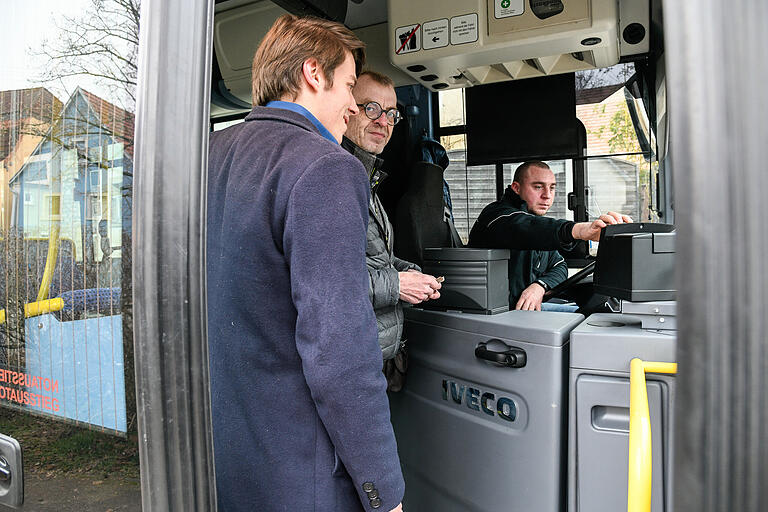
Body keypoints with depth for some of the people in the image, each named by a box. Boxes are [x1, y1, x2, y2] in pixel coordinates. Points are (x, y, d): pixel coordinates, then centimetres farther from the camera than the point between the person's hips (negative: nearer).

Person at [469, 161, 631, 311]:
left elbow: (559, 266, 12)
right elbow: (525, 228, -39)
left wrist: (540, 286, -12)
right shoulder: (497, 214, -15)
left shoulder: (539, 220, 16)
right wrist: (578, 230, -56)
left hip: (529, 308, 9)